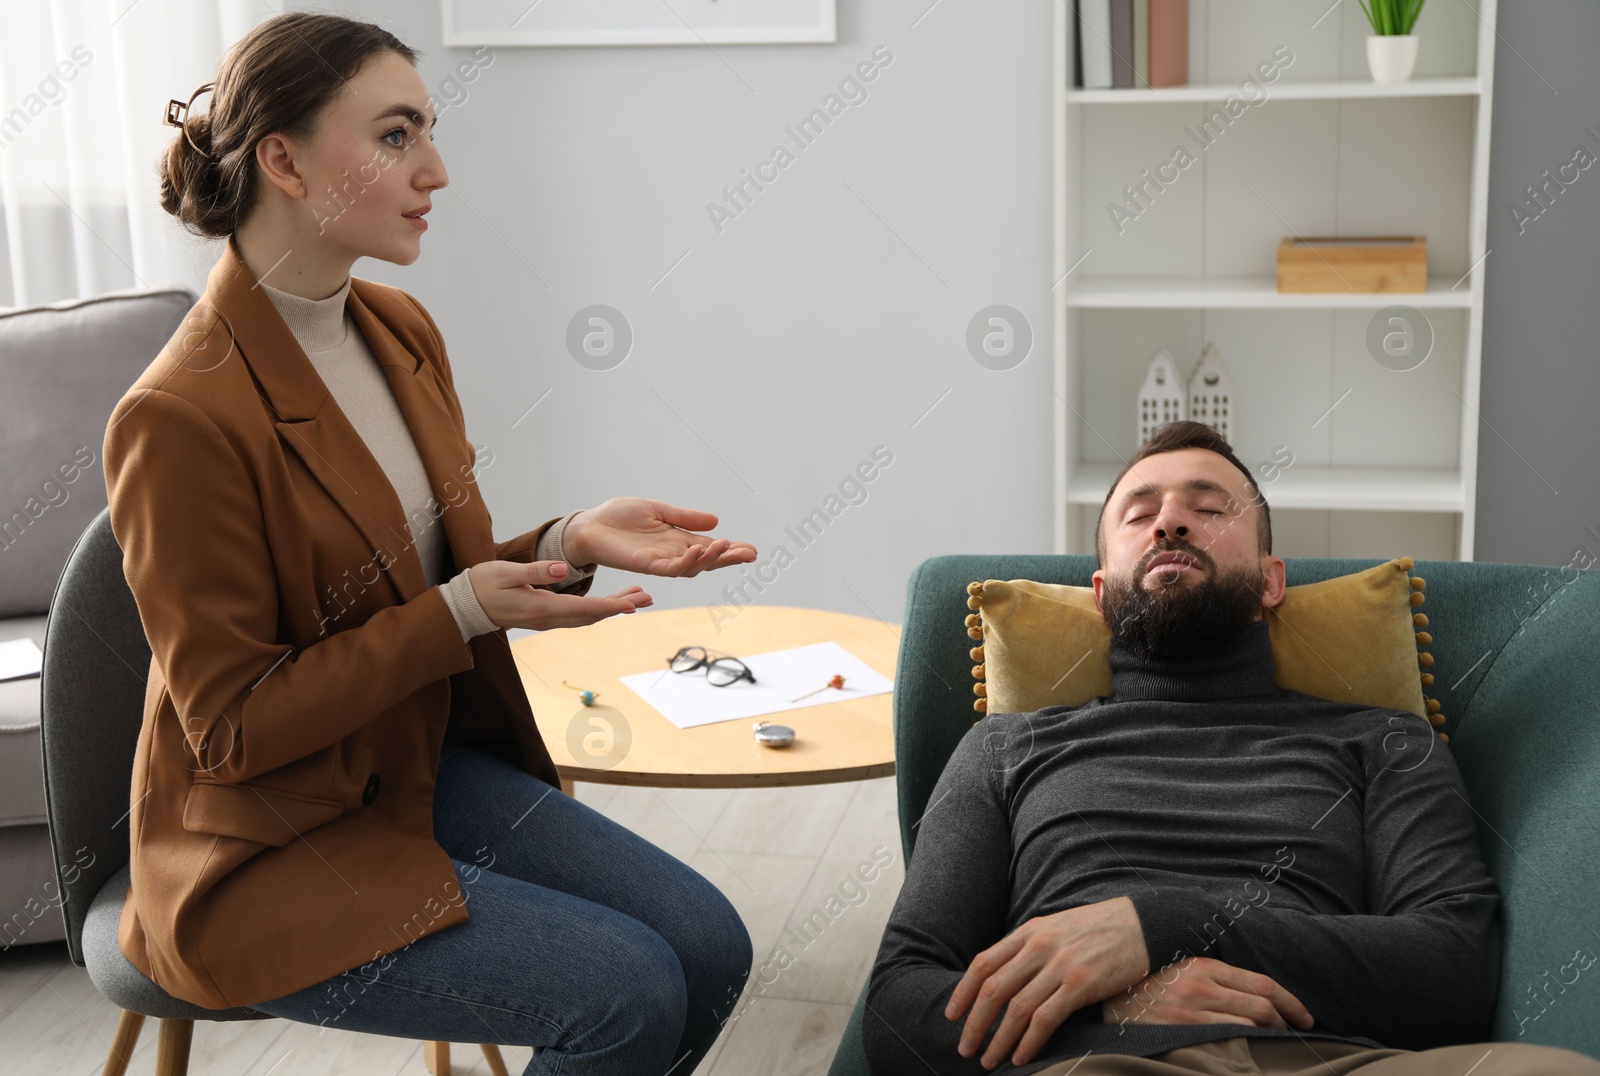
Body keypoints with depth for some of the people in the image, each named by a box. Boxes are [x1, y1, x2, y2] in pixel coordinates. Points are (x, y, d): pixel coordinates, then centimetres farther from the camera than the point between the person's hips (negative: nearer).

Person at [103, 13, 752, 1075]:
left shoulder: (401, 330, 2)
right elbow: (233, 726, -18)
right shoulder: (182, 419, -23)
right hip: (271, 852, -7)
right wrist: (461, 614, -25)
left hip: (429, 767, 8)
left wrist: (567, 544, -10)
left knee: (710, 947, -4)